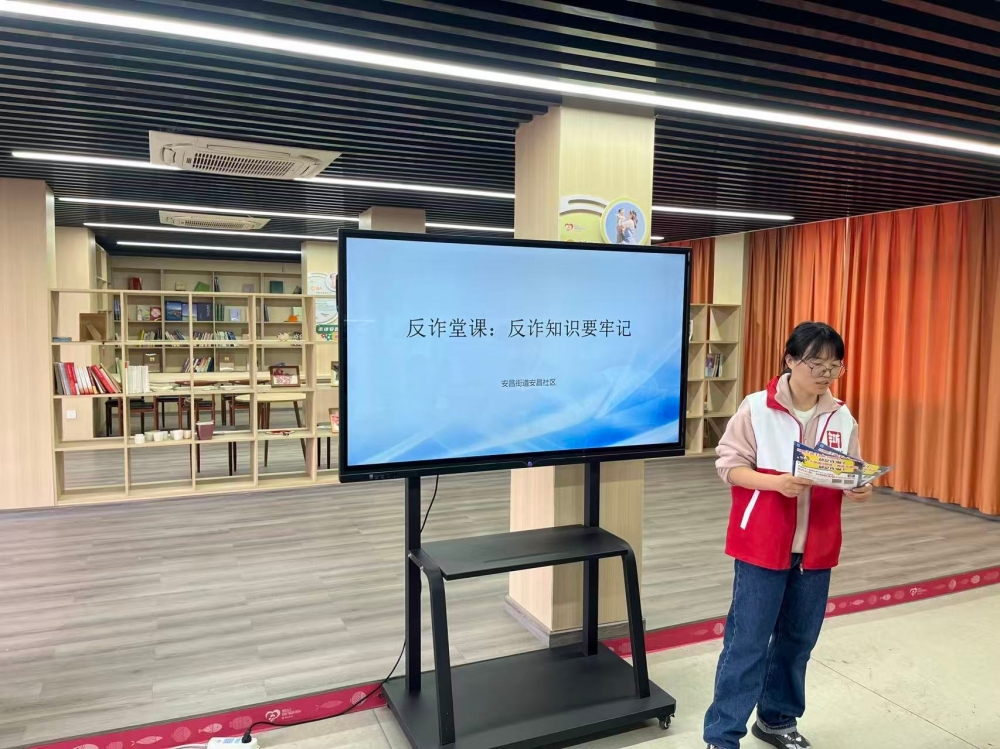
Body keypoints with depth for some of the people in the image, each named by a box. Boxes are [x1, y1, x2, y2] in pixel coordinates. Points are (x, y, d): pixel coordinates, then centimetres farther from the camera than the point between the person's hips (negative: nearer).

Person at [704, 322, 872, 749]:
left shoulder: (841, 418, 4)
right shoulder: (756, 409, -10)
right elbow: (729, 465, -9)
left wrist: (858, 489, -13)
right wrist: (776, 482, -24)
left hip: (816, 549, 5)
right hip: (762, 545, -5)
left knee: (798, 640, 17)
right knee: (747, 642, 0)